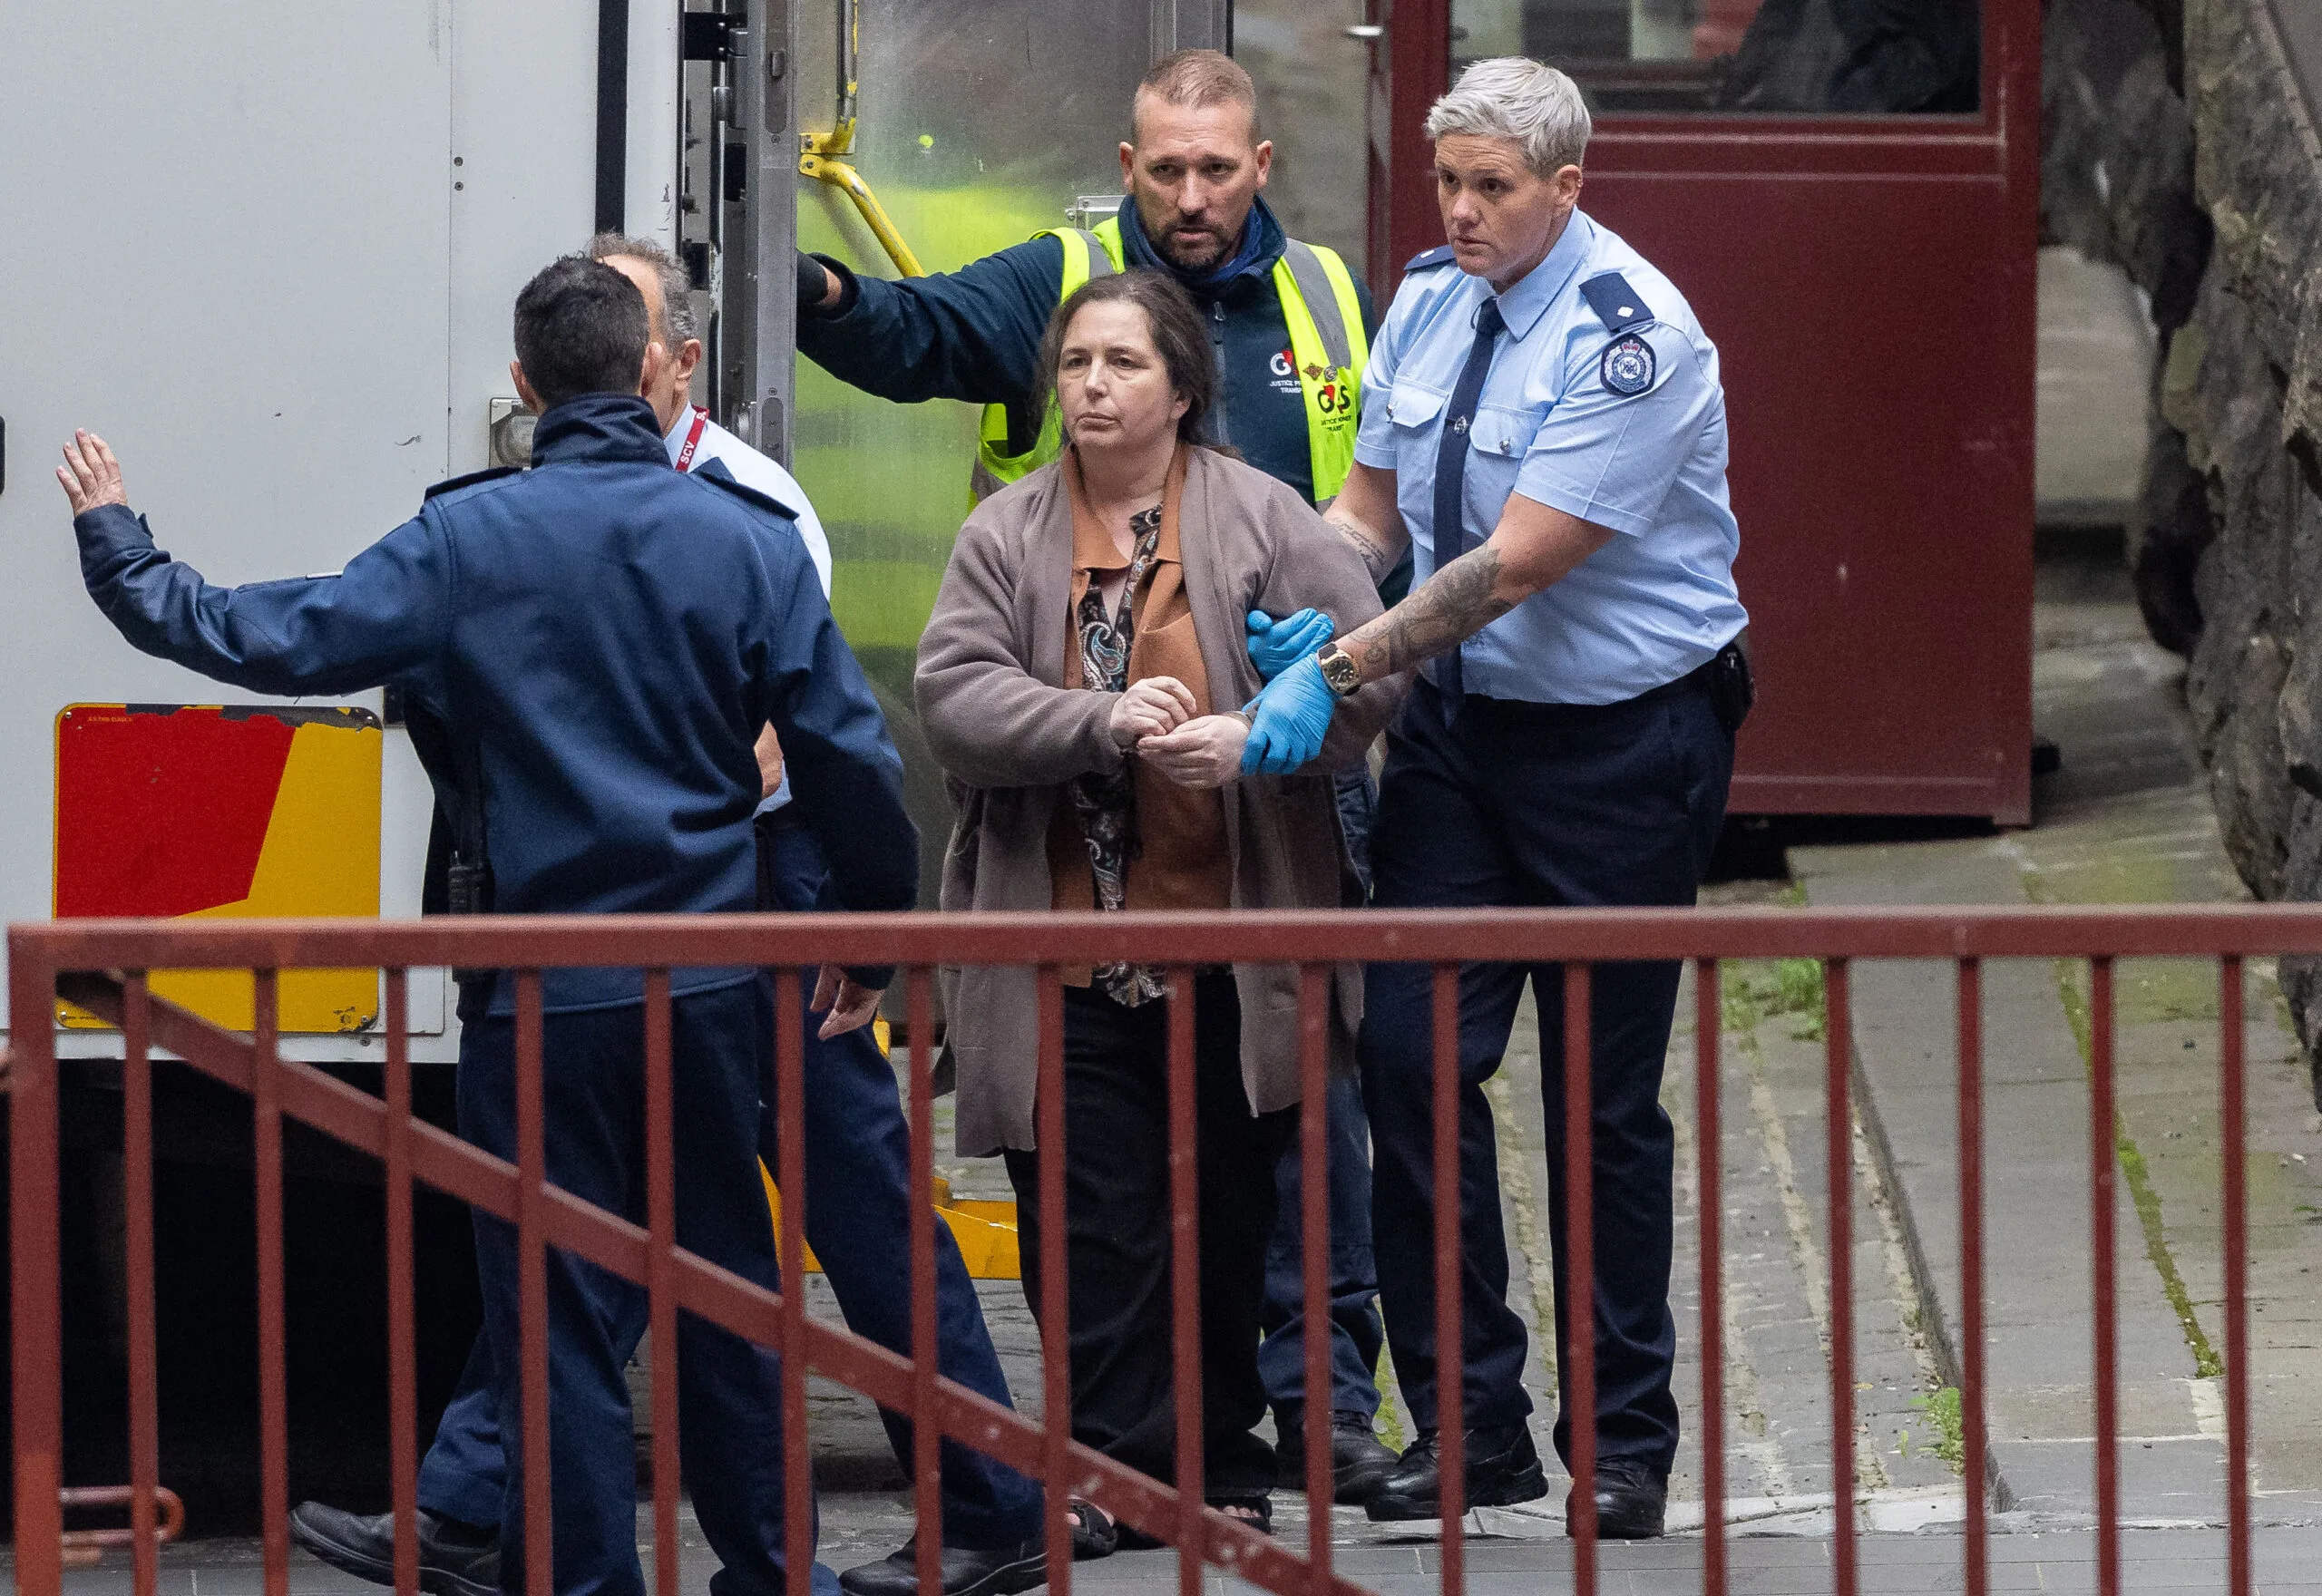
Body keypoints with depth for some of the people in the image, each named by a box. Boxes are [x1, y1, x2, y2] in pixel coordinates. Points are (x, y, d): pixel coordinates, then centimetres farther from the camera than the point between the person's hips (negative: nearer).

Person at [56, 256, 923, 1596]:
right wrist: (877, 938, 15)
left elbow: (274, 641, -11)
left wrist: (118, 544, 4)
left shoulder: (468, 541, -9)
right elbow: (853, 759, 0)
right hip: (711, 981, 3)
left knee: (564, 1321, 3)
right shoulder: (750, 540, -2)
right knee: (726, 1288, 16)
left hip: (541, 999, -3)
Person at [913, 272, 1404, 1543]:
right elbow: (955, 695, -8)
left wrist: (1249, 737, -21)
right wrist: (1104, 723, -23)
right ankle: (1114, 1462, 3)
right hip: (1068, 950, 0)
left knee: (1228, 1217, 9)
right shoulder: (1006, 535, 3)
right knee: (1092, 1222, -2)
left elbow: (1365, 669, -4)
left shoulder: (1260, 521, 0)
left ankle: (1221, 1462, 21)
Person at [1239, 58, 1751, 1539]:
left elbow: (1515, 563, -24)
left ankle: (1625, 1443, 15)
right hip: (1462, 721, 6)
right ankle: (1469, 1426, 8)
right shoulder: (1428, 302, 3)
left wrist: (1338, 674, -27)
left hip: (1621, 742, -6)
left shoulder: (1633, 338, -20)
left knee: (1603, 1097, 2)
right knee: (1412, 1056, -2)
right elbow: (1371, 502, 11)